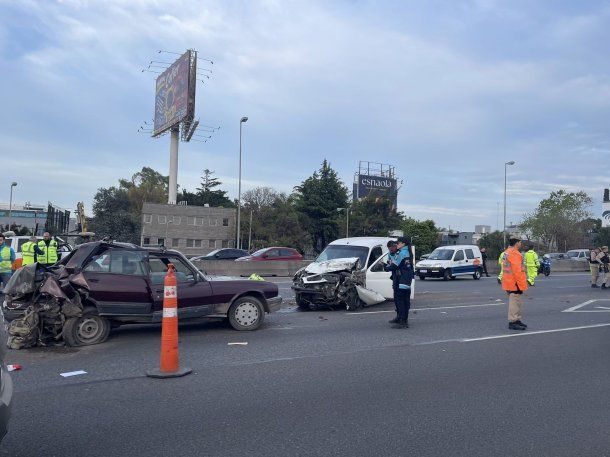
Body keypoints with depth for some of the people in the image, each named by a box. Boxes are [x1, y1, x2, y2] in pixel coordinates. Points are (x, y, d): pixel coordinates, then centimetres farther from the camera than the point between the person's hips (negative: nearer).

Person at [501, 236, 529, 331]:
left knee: (517, 302, 18)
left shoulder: (507, 252, 15)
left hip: (510, 282, 11)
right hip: (515, 283, -11)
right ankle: (512, 322, -2)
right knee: (515, 302, -6)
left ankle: (517, 320, 27)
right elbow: (517, 270, -24)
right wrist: (521, 283, -22)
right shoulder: (514, 254, -19)